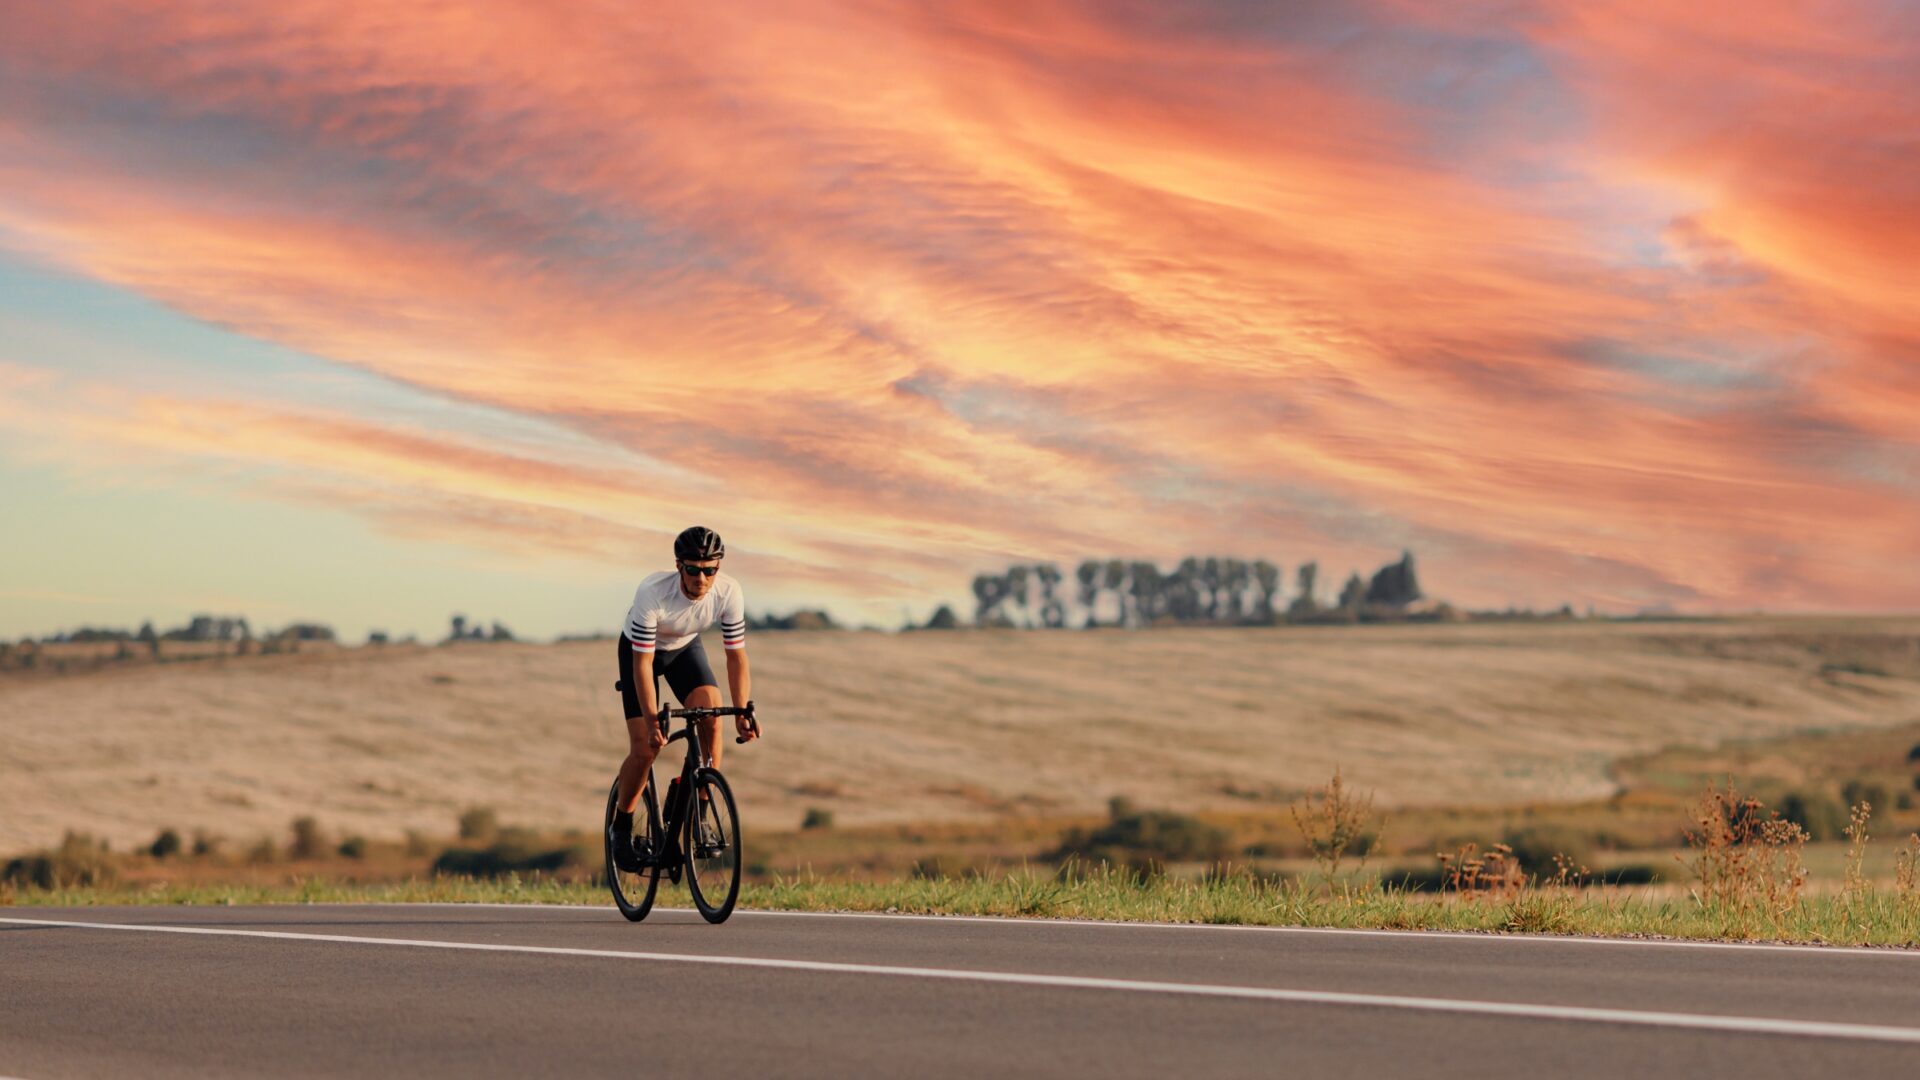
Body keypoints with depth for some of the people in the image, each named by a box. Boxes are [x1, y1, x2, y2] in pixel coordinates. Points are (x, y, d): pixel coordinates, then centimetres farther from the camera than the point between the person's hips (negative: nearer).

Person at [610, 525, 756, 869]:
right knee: (645, 748, -12)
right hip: (640, 651, -3)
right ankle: (621, 825, 11)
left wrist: (742, 713, -28)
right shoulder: (652, 593, -38)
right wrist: (652, 719, -40)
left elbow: (736, 655, -19)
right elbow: (643, 663, -33)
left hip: (685, 648, 3)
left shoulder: (729, 592, -28)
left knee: (711, 718, -23)